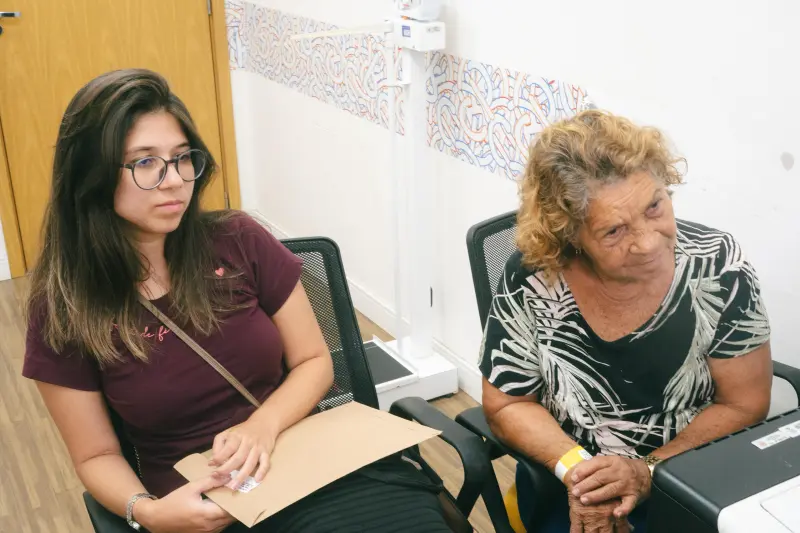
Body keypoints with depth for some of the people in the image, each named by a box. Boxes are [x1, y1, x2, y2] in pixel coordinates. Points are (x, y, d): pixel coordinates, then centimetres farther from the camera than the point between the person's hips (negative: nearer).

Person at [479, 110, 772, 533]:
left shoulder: (717, 266, -16)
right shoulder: (531, 280, -17)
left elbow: (744, 405, -7)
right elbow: (506, 404, -4)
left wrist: (648, 473, -19)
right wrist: (574, 467, -20)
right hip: (568, 487, -1)